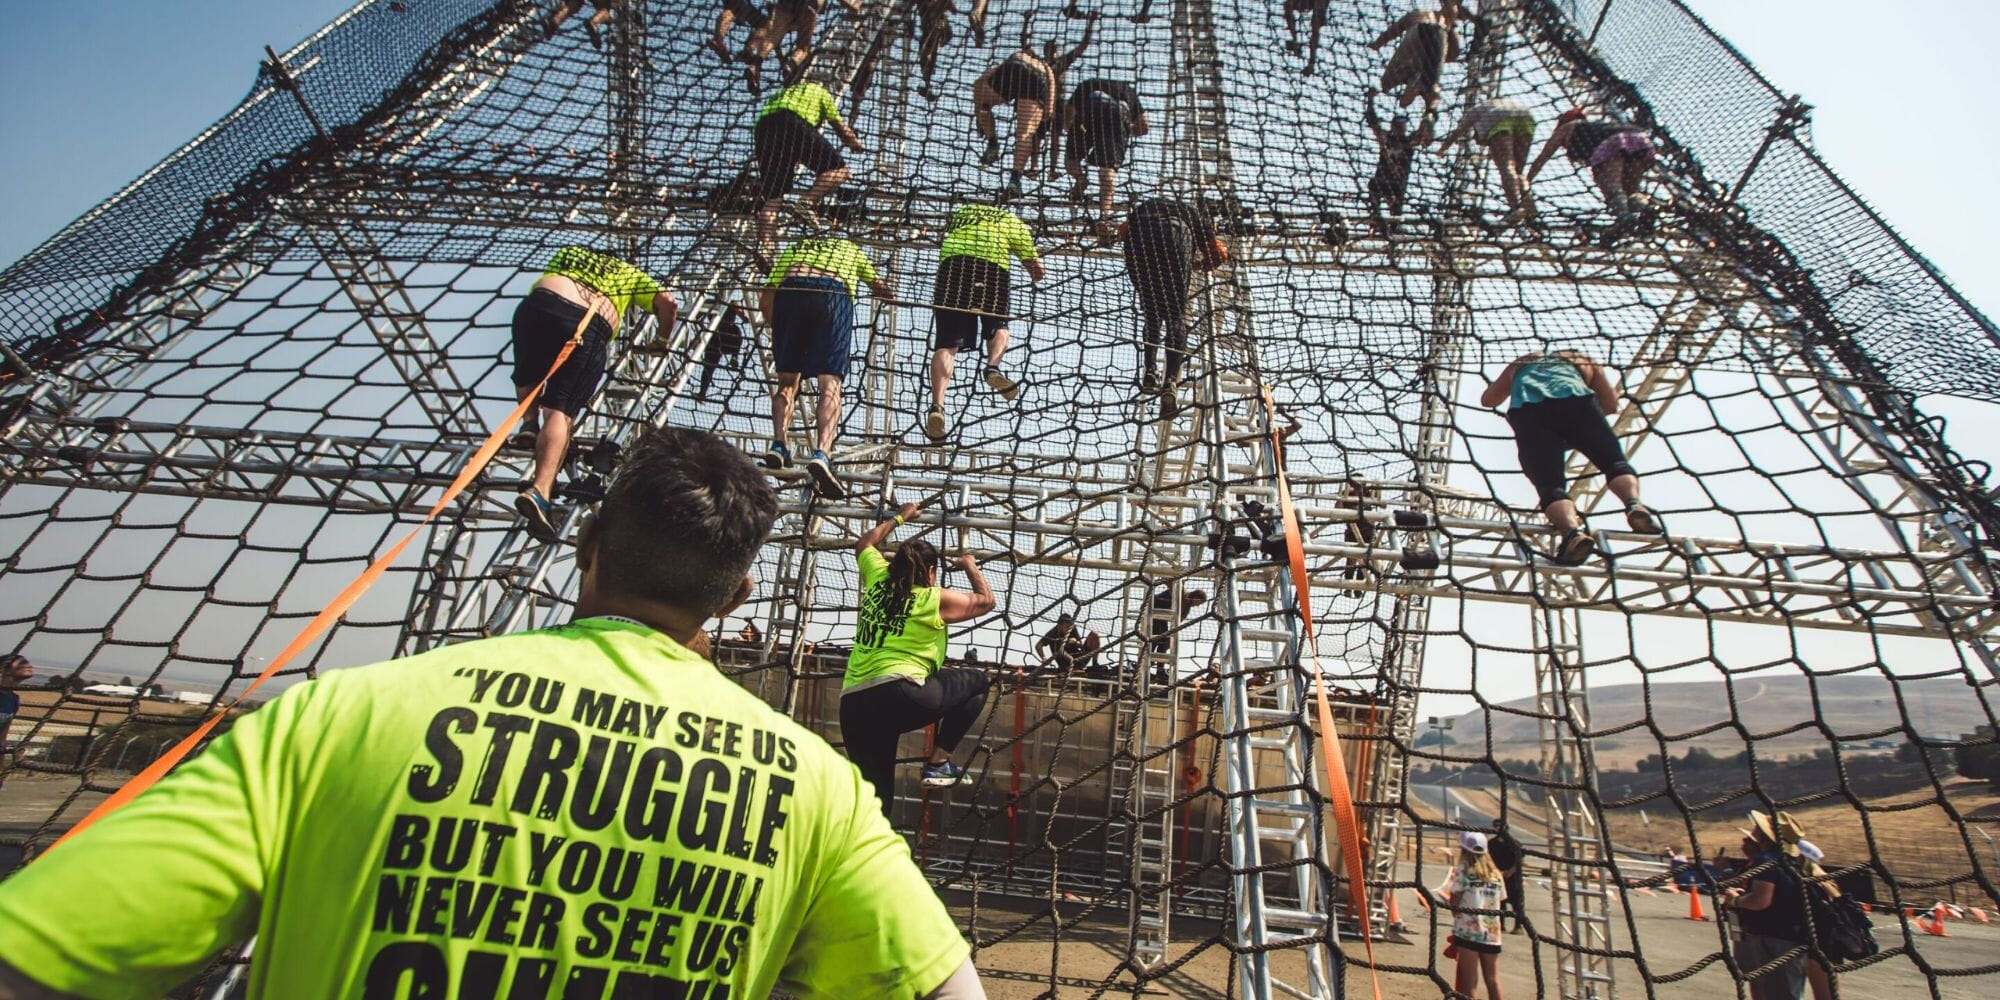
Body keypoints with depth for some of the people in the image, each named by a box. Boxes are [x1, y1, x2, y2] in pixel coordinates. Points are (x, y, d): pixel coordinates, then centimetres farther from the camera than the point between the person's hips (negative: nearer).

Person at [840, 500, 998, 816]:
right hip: (899, 694, -6)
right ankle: (939, 762, 10)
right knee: (977, 681, 15)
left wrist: (899, 517, 48)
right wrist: (970, 566, 37)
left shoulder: (877, 578, 17)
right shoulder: (936, 599, 7)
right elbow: (985, 600, 22)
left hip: (852, 704, 6)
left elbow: (864, 543, 39)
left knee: (875, 798, 12)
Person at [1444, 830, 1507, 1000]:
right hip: (1492, 934, 4)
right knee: (1493, 981, 12)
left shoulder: (1463, 870, -4)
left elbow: (1454, 903, -5)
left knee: (1468, 982, 0)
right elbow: (1498, 903, 8)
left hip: (1468, 932, -4)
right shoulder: (1495, 873, 10)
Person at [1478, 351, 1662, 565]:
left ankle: (1572, 530, -40)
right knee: (1614, 462, 12)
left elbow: (1487, 399, 45)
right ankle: (1633, 502, -19)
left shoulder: (1519, 364, 40)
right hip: (1574, 398, 0)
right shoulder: (1583, 360, 38)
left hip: (1526, 410, 0)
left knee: (1550, 486, -11)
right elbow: (1611, 404, 31)